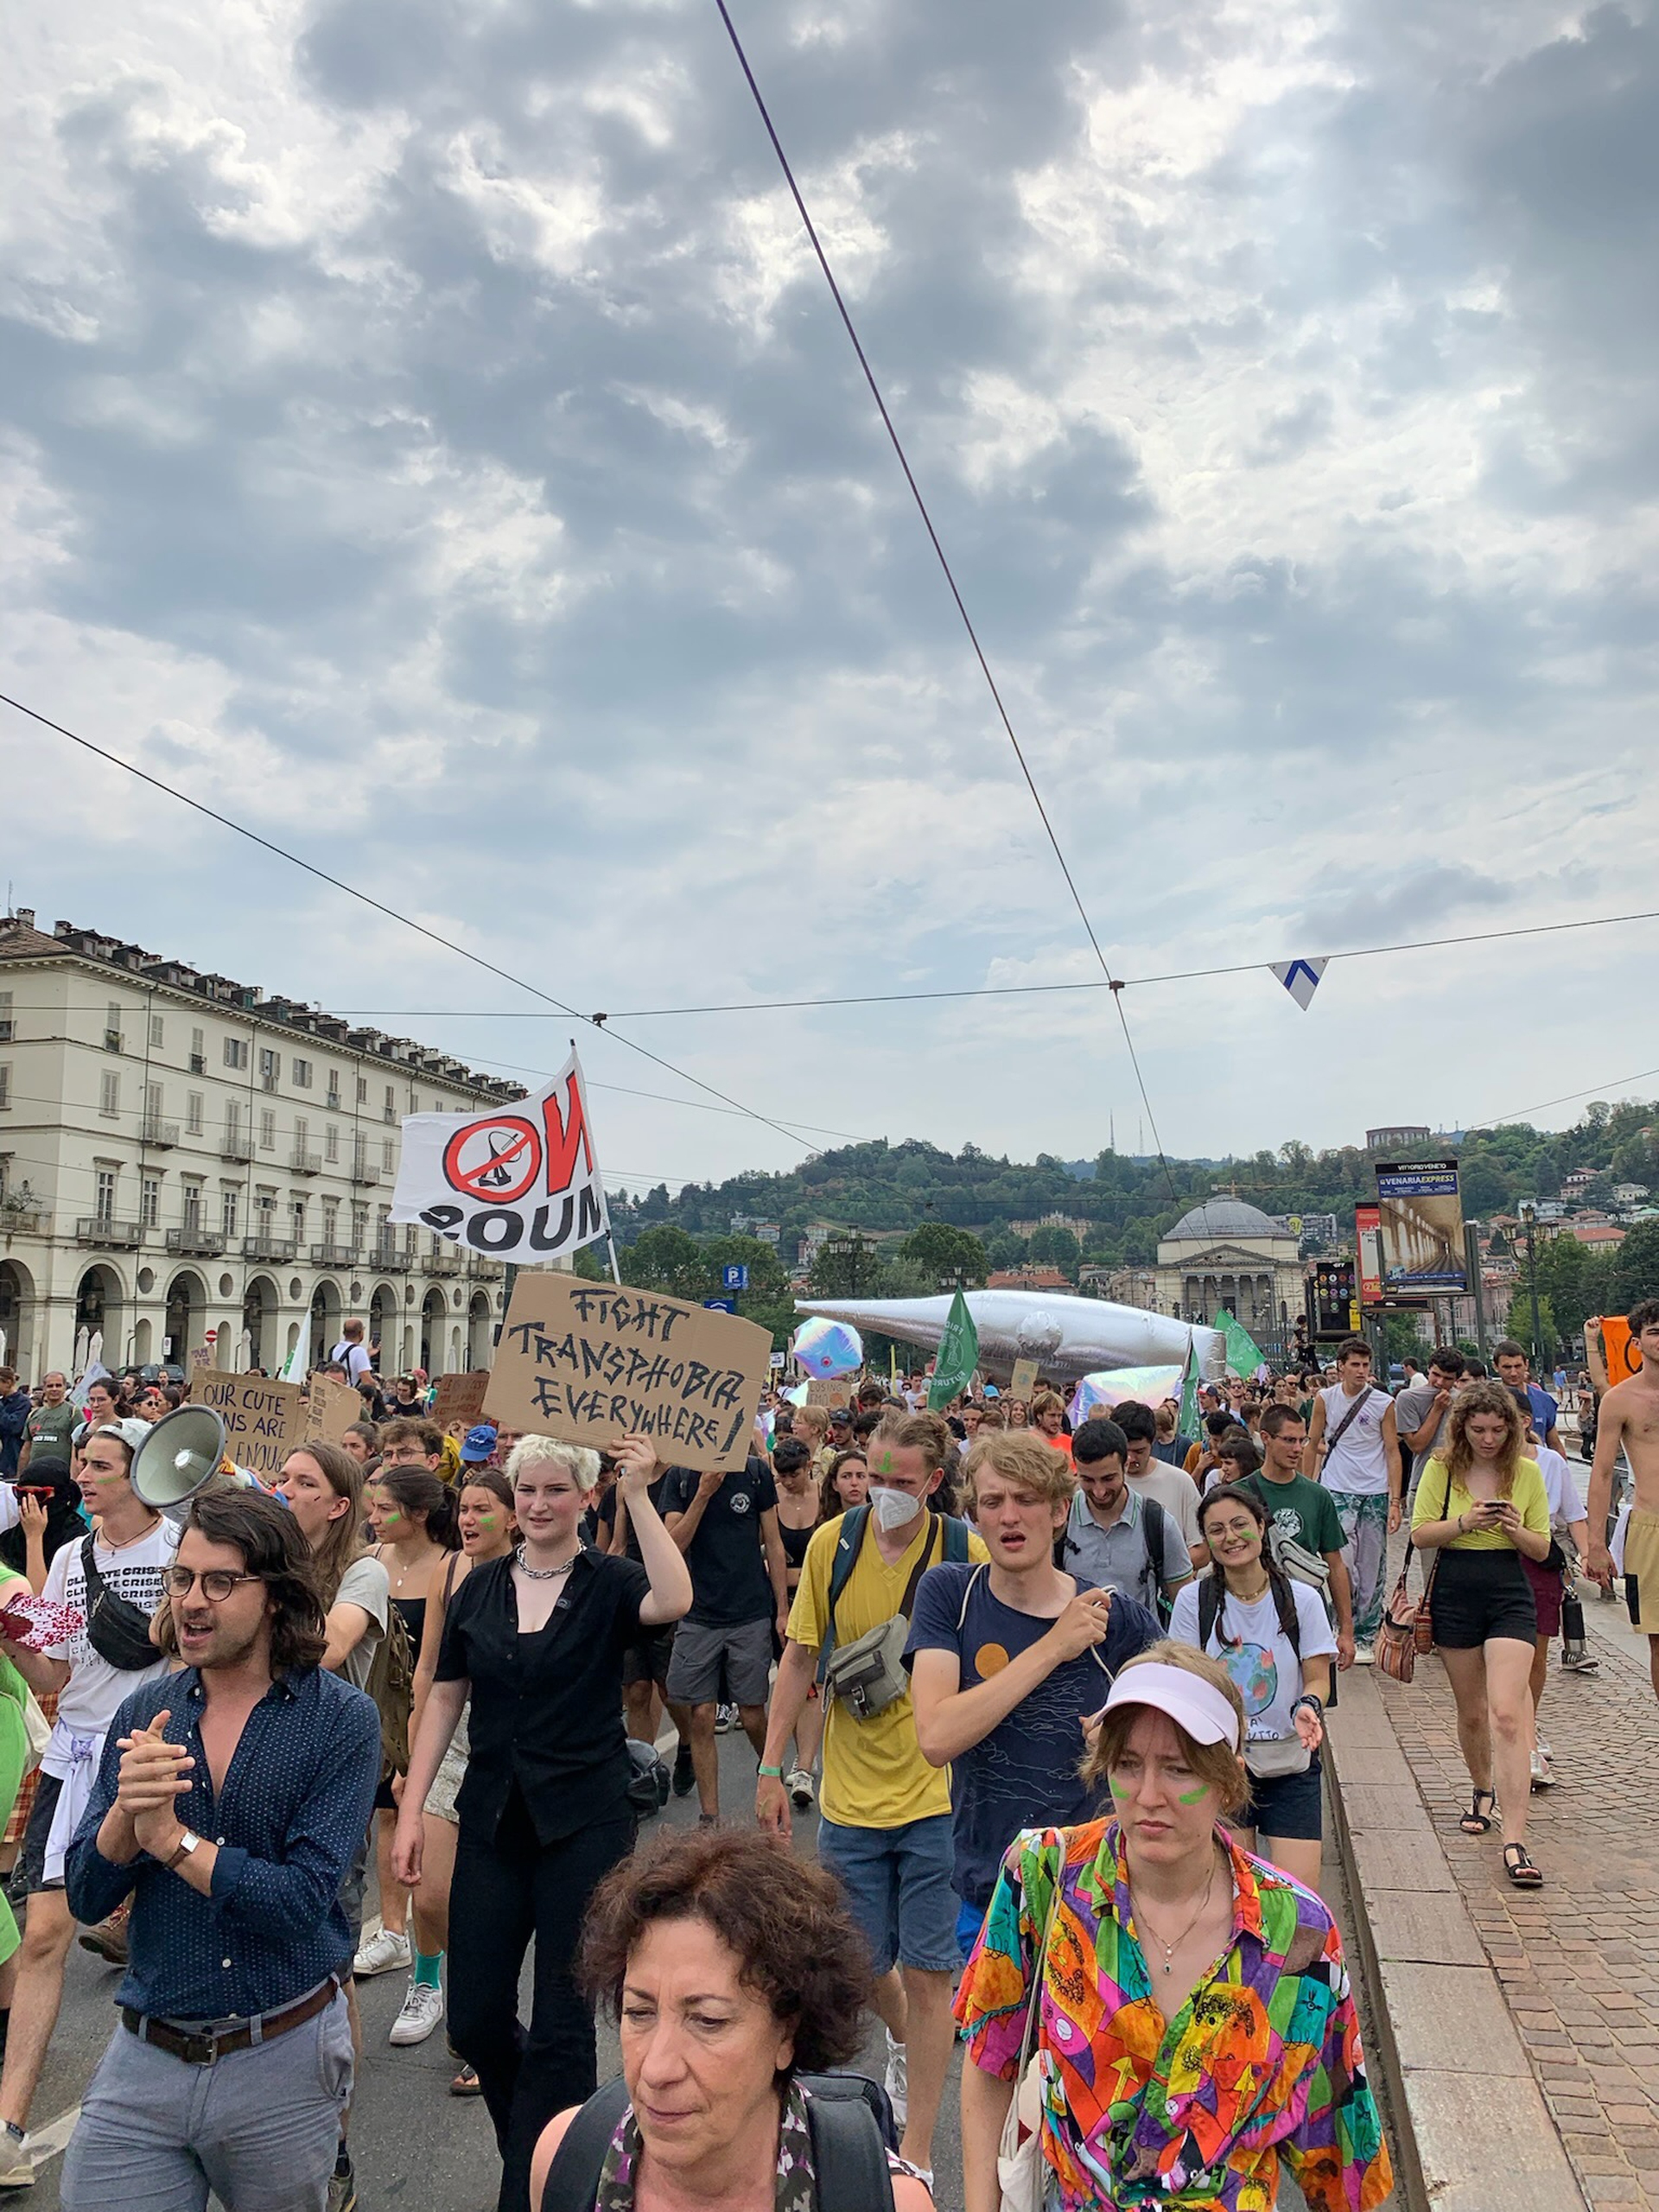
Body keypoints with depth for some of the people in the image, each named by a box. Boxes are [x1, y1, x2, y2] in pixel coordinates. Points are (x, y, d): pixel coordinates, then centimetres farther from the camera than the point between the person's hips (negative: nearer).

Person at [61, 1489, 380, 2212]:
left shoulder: (342, 1719, -13)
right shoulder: (143, 1714, -1)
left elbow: (301, 1901, -20)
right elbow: (87, 1897, -2)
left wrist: (170, 1836, -17)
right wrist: (128, 1809, -21)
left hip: (281, 2065, -2)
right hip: (143, 2061, 3)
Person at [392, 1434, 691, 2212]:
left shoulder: (607, 1582, -7)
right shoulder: (481, 1587, 5)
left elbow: (672, 1601, -29)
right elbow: (444, 1697, 8)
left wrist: (639, 1495, -29)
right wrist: (411, 1809, 3)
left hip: (585, 1824, -4)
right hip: (493, 1821, 4)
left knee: (561, 2024, 1)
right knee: (473, 2018, 8)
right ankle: (530, 2141, 38)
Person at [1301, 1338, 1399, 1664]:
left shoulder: (1383, 1403, 0)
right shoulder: (1324, 1399, 2)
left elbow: (1393, 1452, 2)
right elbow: (1312, 1446, 9)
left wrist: (1394, 1502, -5)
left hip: (1376, 1493, 1)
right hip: (1337, 1490, -1)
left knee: (1372, 1570, 6)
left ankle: (1367, 1637, 16)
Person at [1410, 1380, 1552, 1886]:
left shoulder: (1527, 1472, 0)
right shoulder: (1442, 1469, -1)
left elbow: (1541, 1549, 5)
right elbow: (1420, 1534, -3)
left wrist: (1516, 1530, -16)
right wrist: (1465, 1523, -19)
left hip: (1510, 1597, -1)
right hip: (1454, 1597, 1)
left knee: (1507, 1713, -15)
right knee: (1471, 1713, 14)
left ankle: (1514, 1842, -15)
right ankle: (1483, 1792, 43)